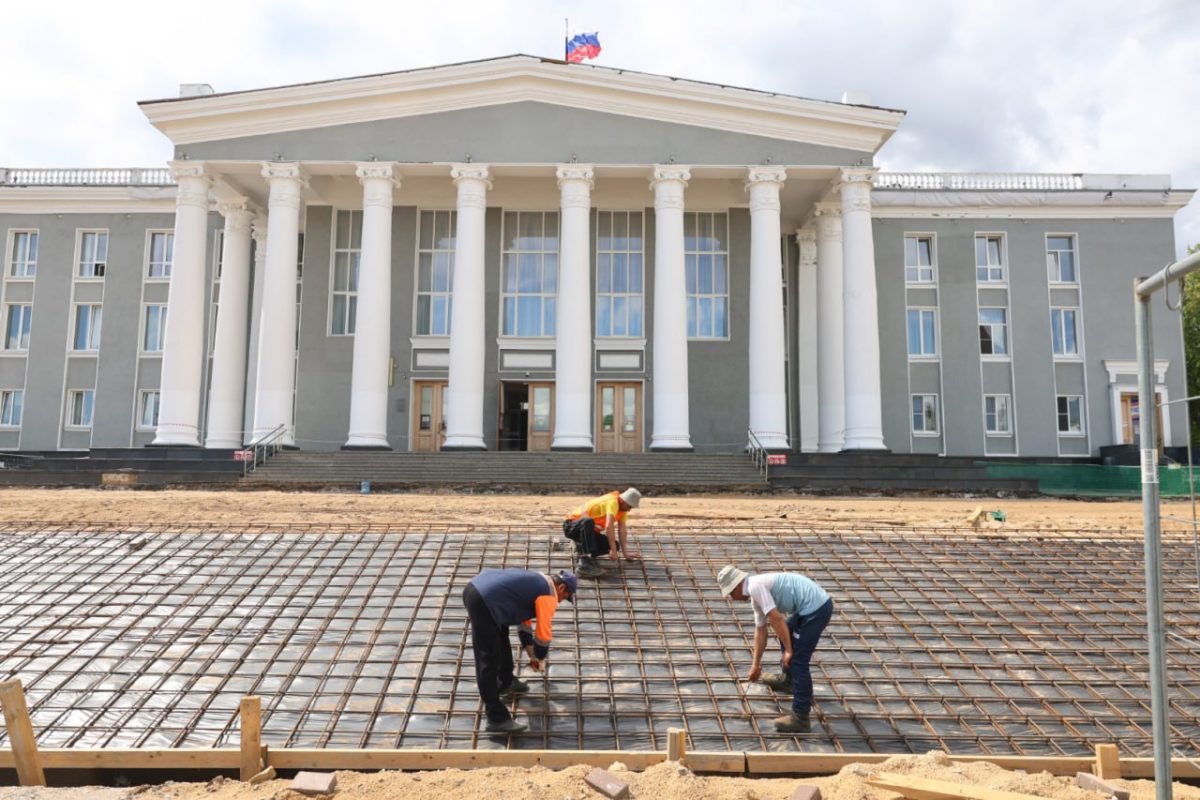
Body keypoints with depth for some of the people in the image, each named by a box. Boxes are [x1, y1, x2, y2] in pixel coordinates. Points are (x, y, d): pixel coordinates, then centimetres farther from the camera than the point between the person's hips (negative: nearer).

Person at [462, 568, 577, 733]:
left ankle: (506, 683, 45)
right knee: (488, 663, -5)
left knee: (501, 637, 29)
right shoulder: (548, 595, -1)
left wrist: (531, 654, 39)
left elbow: (523, 617, 35)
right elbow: (543, 634, 2)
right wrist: (540, 658, 23)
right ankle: (497, 719, 1)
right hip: (483, 601, -10)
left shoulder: (538, 582, 26)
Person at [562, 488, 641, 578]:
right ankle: (585, 562, -42)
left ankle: (582, 548, 8)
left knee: (615, 545, -11)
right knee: (588, 522, -41)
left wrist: (625, 553, -7)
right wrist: (613, 551, -38)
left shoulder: (622, 506, -1)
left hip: (588, 530, 8)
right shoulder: (613, 502, -28)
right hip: (572, 526, -8)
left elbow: (622, 529, -3)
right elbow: (609, 526, -39)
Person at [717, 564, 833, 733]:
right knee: (786, 633, 30)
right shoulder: (757, 592, 18)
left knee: (798, 661, -6)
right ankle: (788, 679, 50)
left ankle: (800, 718, 0)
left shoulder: (755, 587, -13)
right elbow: (760, 630, 26)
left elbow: (776, 619, -19)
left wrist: (788, 651, -10)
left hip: (815, 608, -11)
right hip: (817, 603, 11)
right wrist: (756, 664, 30)